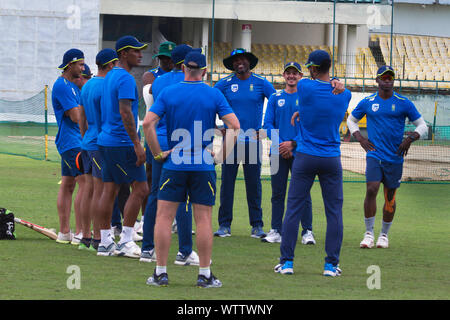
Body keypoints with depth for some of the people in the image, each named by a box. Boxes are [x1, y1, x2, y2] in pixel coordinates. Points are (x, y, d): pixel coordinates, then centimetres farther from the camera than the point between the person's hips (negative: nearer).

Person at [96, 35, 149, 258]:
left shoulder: (110, 76, 17)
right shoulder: (125, 79, -14)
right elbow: (125, 113, -21)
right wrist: (137, 144, -21)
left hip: (106, 140, 10)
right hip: (122, 143, -10)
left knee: (109, 191, 9)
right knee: (140, 188, -5)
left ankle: (105, 242, 9)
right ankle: (125, 241, -7)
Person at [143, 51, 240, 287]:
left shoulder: (168, 93, 0)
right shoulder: (214, 95, -1)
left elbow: (148, 122, -9)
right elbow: (234, 125, -8)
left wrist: (158, 153, -1)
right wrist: (223, 153, -1)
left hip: (174, 164, 0)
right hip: (204, 166, 0)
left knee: (164, 217, 5)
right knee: (203, 219, 3)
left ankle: (160, 272, 3)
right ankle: (205, 275, 4)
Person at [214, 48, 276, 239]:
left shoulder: (261, 84, 3)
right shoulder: (224, 84, 3)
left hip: (253, 141, 0)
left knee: (254, 184, 2)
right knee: (227, 183, -1)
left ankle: (257, 225, 7)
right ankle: (224, 224, 4)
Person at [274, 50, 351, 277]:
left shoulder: (305, 87, -10)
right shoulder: (344, 94, -1)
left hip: (305, 157, -2)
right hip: (332, 159, 2)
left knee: (294, 209, 4)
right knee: (334, 211, 6)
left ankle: (287, 262, 3)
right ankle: (331, 264, 4)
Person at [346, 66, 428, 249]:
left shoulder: (404, 103, 2)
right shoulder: (367, 103, 5)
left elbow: (422, 125, 8)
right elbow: (351, 120, 21)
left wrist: (410, 138, -10)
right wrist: (360, 138, 6)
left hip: (395, 157, 0)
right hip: (374, 155, 0)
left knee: (390, 197, 5)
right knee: (371, 190, -17)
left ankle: (384, 234, 21)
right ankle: (369, 233, -10)